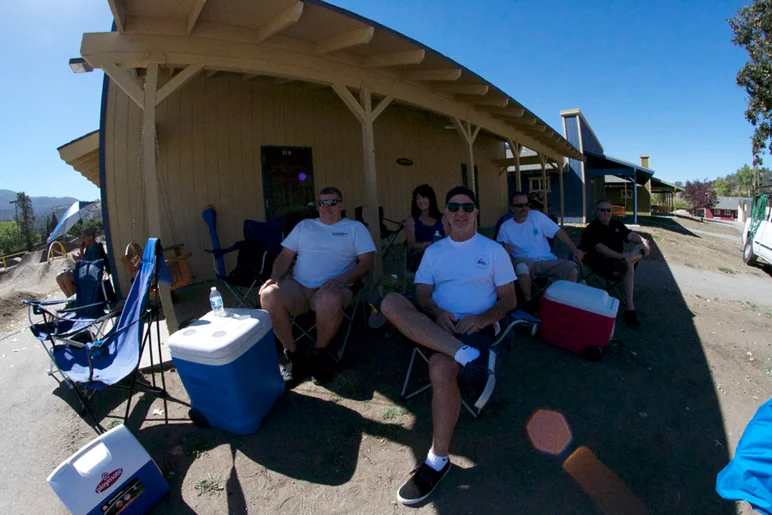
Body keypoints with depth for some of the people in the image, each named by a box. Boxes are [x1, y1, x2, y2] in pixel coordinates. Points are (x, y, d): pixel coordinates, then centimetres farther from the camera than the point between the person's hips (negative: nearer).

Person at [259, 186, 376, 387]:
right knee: (269, 295, -27)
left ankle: (319, 353, -10)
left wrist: (342, 279, -17)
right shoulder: (304, 226, 22)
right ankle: (294, 355, -10)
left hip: (332, 288, -3)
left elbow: (367, 261, 0)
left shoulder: (355, 227, 12)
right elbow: (285, 256, 17)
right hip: (298, 287, 4)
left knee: (329, 300, -39)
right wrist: (274, 278, -4)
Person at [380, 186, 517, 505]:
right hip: (433, 325, 4)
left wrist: (482, 318, -13)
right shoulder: (434, 251, 18)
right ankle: (470, 357, -35)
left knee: (441, 368, -36)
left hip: (474, 326, -3)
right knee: (391, 302, -27)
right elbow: (422, 294, 8)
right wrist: (437, 312, -16)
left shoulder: (494, 250, 12)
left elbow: (509, 300, 7)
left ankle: (438, 459, -13)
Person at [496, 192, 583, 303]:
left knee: (572, 268, -24)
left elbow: (559, 232, 0)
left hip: (546, 259, 2)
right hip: (525, 261, -2)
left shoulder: (537, 216, 4)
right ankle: (528, 301, -15)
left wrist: (574, 249, -12)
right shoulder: (505, 227, 1)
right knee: (522, 268, -39)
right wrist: (505, 250, -22)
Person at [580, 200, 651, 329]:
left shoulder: (616, 224, 13)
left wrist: (643, 240, -17)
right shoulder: (592, 228, -11)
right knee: (629, 266, -33)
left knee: (645, 248, -9)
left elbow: (631, 235, 6)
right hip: (601, 263, -7)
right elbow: (599, 247, -23)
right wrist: (619, 256, -34)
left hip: (618, 259, 7)